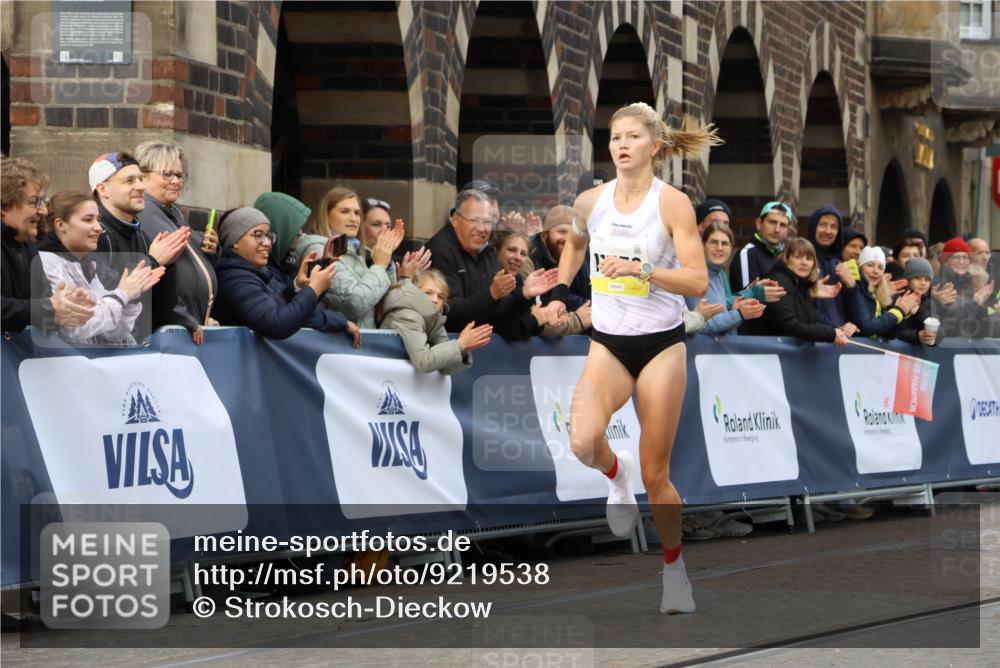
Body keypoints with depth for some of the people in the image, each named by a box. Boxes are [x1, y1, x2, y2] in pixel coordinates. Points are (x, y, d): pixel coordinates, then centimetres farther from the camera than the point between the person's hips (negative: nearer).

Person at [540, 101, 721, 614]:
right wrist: (560, 292, 16)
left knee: (654, 476, 2)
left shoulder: (672, 203, -11)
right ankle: (615, 473, 9)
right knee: (583, 442, -26)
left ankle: (674, 566, 26)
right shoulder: (591, 201, 1)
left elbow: (698, 282, -15)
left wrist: (641, 270, -26)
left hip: (661, 345, -2)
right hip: (608, 344, 3)